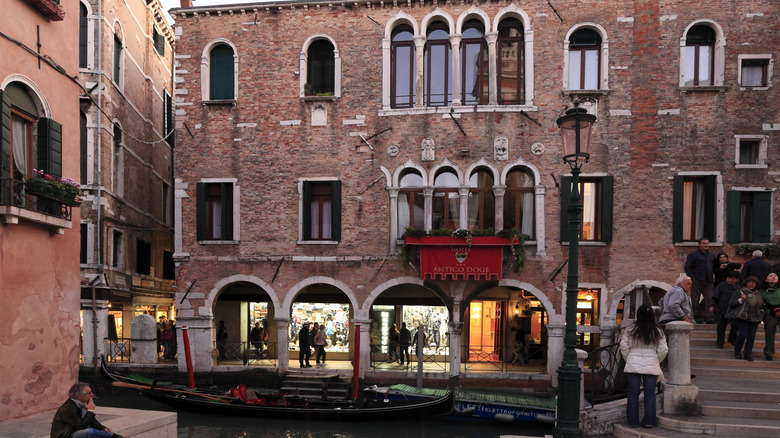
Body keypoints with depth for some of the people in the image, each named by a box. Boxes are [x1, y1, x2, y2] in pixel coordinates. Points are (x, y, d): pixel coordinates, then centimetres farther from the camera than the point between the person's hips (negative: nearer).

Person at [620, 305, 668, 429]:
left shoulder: (629, 330, -4)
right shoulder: (658, 332, -1)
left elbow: (624, 347, -3)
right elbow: (663, 350, 1)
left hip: (633, 366, 0)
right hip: (652, 367, 1)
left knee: (633, 394, 6)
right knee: (650, 394, 8)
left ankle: (633, 421, 10)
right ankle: (649, 421, 12)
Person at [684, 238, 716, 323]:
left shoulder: (712, 255, 15)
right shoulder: (693, 255, -3)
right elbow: (687, 268, -5)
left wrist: (712, 277, 12)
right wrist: (693, 278, -11)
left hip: (708, 282, 5)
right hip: (696, 281, -5)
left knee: (709, 298, -5)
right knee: (695, 300, 0)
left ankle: (709, 318, -5)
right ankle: (697, 318, 7)